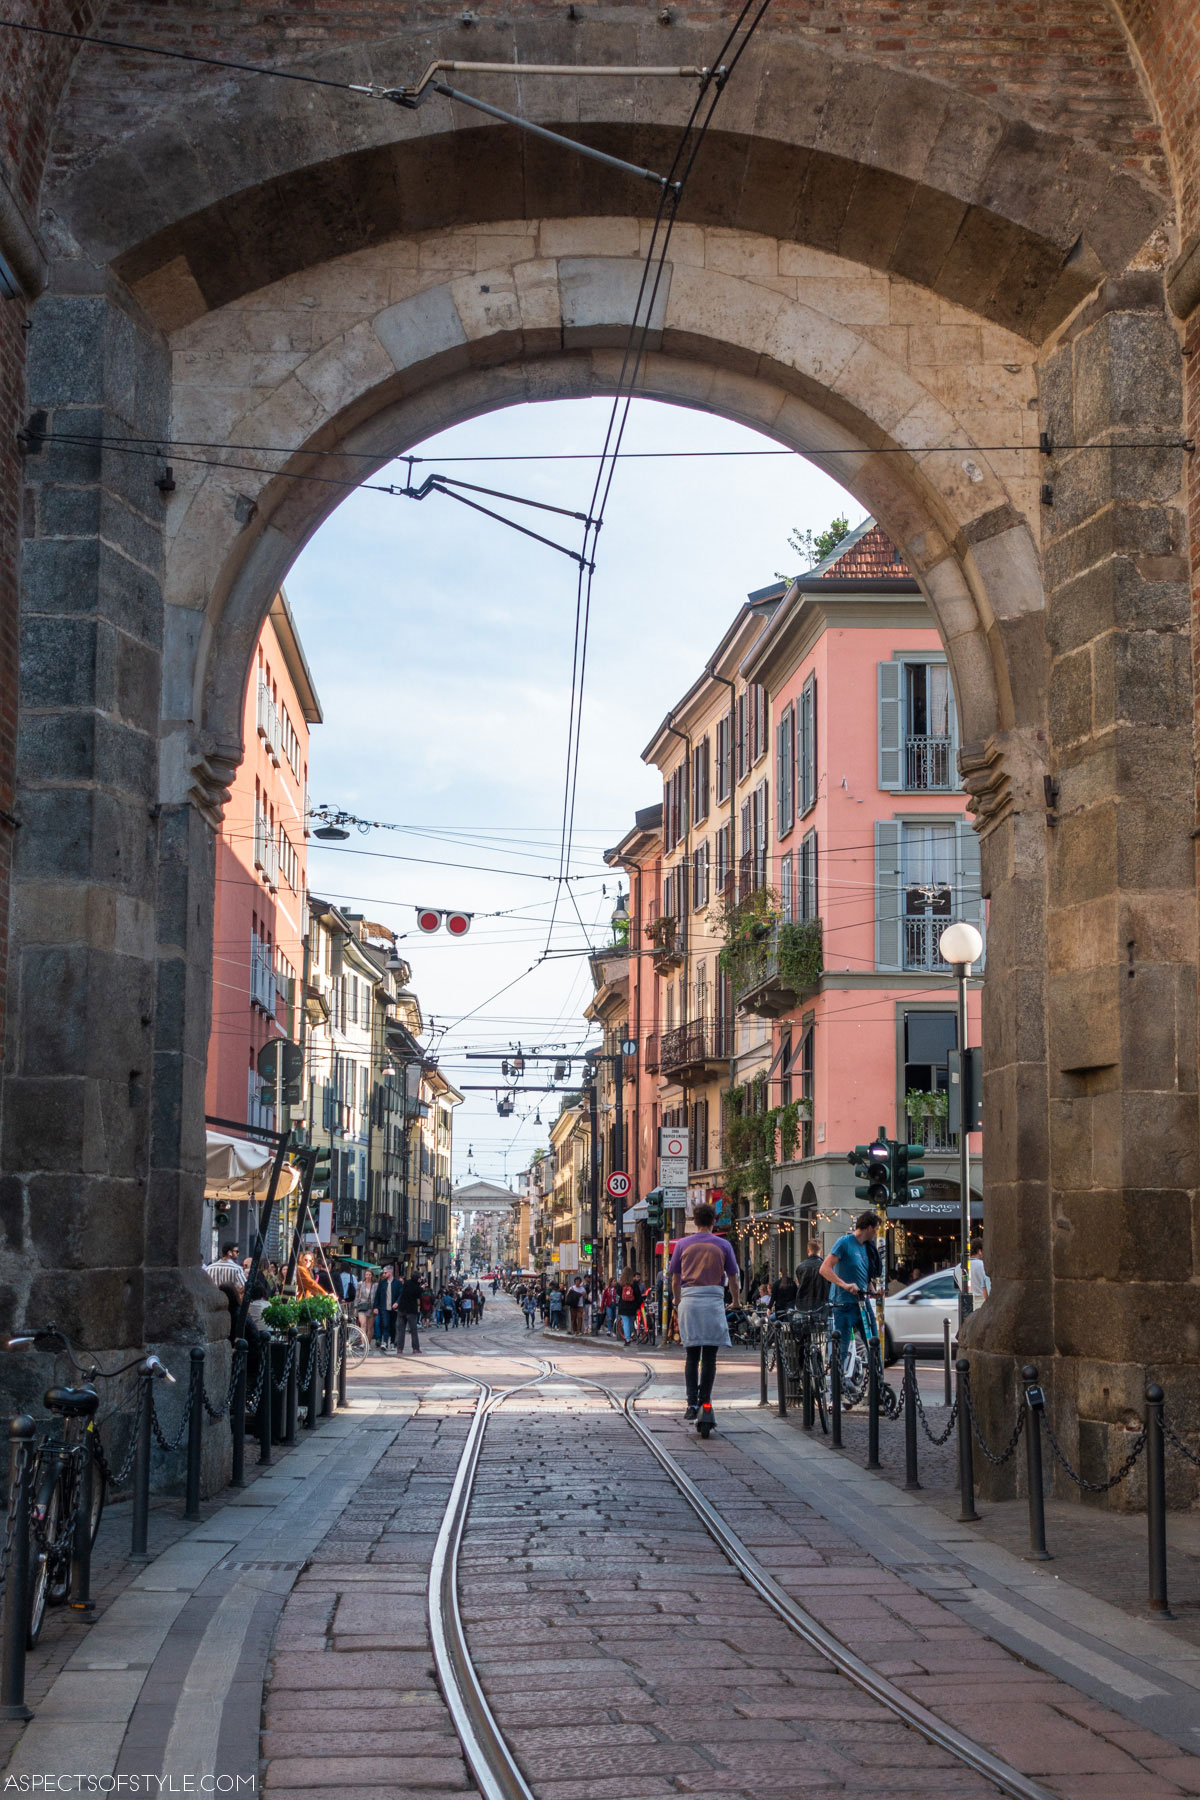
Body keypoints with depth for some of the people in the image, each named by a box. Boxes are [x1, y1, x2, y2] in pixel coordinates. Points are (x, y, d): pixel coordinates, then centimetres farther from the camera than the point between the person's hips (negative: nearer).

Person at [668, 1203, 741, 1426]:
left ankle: (692, 1403, -1)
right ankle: (705, 1403, 1)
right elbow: (733, 1280, 8)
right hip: (714, 1301, -1)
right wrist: (735, 1303, 24)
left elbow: (675, 1280, 10)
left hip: (689, 1300, 1)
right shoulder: (723, 1245, 5)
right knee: (709, 1356, 3)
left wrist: (677, 1303, 25)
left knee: (691, 1355, 6)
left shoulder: (682, 1244, 7)